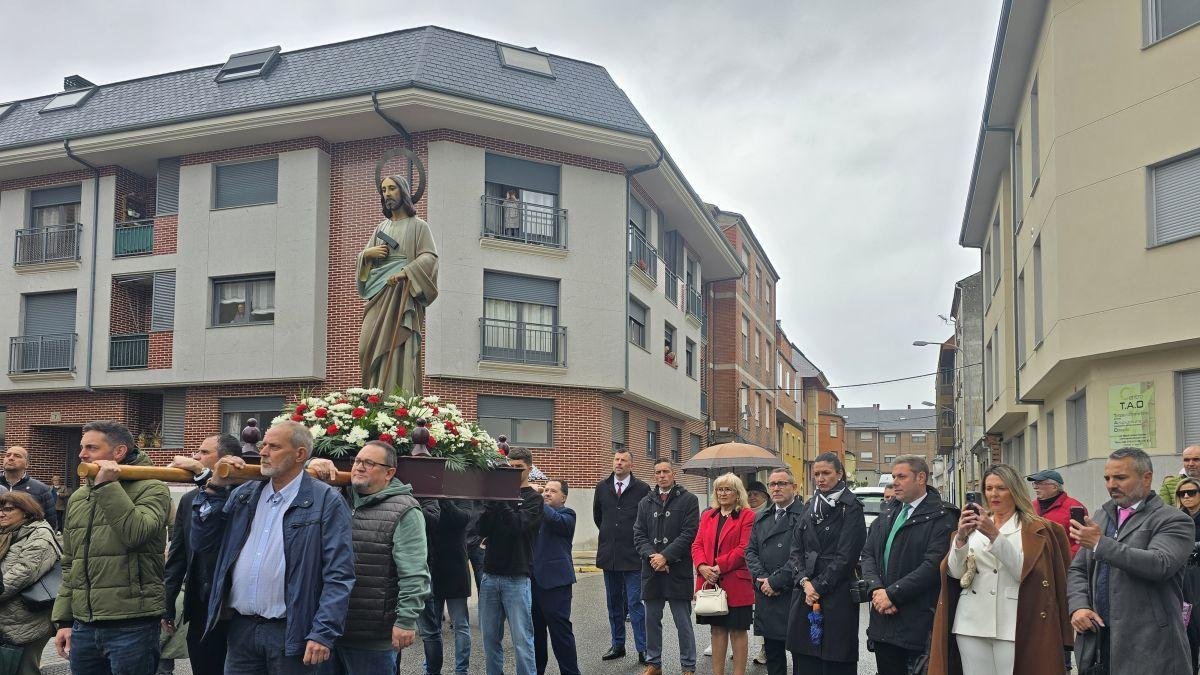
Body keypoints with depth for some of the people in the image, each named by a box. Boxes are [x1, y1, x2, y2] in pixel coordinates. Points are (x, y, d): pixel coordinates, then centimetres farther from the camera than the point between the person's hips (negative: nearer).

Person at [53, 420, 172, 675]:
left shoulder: (151, 489, -5)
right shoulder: (78, 498, 15)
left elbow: (136, 533, -24)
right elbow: (69, 565, 19)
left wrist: (107, 486, -18)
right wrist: (64, 620, 15)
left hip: (131, 625, -6)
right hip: (83, 626, 6)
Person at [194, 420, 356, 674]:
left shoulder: (326, 502, -7)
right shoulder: (244, 494, 10)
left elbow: (338, 575, -11)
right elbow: (203, 545, 9)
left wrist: (323, 634, -18)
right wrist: (216, 487, 1)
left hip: (290, 632, -5)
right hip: (240, 627, 5)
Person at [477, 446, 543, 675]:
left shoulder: (533, 498, 0)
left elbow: (518, 525, -17)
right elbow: (483, 530, 2)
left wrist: (500, 500, -17)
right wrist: (491, 502, -11)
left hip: (517, 578, -4)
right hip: (490, 575, 4)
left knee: (522, 640, -5)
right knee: (490, 637, 8)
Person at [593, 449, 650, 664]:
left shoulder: (642, 489, -5)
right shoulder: (602, 488, 7)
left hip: (632, 555, -4)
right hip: (608, 555, 4)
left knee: (635, 603, -6)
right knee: (614, 604, 12)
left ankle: (643, 649, 0)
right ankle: (617, 645, 22)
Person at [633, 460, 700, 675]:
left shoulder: (688, 500, -1)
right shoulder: (645, 502, 13)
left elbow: (688, 534, -9)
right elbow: (639, 535, 7)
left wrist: (665, 556, -15)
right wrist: (651, 556, -10)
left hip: (678, 570, -4)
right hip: (651, 570, 4)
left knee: (683, 623, 2)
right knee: (652, 620, 12)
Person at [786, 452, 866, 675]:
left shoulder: (850, 508, -4)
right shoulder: (811, 508, 14)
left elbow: (846, 556, -11)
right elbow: (796, 550, 9)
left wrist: (819, 586, -12)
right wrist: (805, 581, -7)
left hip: (837, 595, -5)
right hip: (806, 593, 5)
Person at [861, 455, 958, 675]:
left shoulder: (941, 517, -8)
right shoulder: (888, 513, 14)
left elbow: (933, 565, -17)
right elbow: (868, 554, 11)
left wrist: (892, 594, -16)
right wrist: (877, 589, -7)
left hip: (917, 622, -6)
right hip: (882, 622, 6)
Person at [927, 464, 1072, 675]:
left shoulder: (1034, 528, 4)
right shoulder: (975, 525, 16)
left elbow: (1024, 571, -11)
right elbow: (955, 573, 5)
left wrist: (995, 536, -19)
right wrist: (961, 537, -11)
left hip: (1012, 625, -3)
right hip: (971, 624, 3)